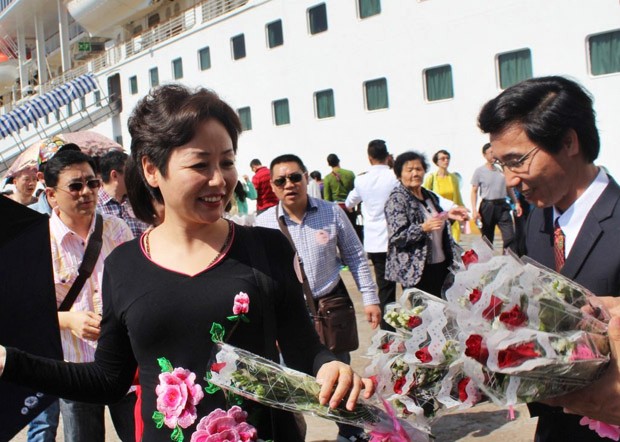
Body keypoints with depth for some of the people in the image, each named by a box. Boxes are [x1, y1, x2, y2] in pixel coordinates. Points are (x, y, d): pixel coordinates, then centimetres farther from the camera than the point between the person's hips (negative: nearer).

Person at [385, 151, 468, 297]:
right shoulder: (397, 199, -8)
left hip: (440, 265, 7)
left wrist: (448, 215, 13)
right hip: (415, 271, -7)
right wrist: (423, 228, -28)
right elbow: (396, 237, -17)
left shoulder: (430, 196, 15)